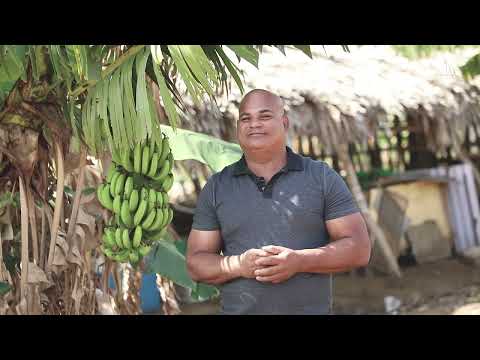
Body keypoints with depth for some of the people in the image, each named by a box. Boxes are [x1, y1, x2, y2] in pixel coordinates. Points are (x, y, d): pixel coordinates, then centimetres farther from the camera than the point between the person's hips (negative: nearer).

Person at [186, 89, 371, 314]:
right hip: (238, 309, 1)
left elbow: (359, 248, -1)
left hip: (311, 308, -1)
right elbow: (195, 263, 6)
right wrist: (239, 266, -13)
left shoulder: (322, 177, 3)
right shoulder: (216, 187, 8)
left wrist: (299, 261, -15)